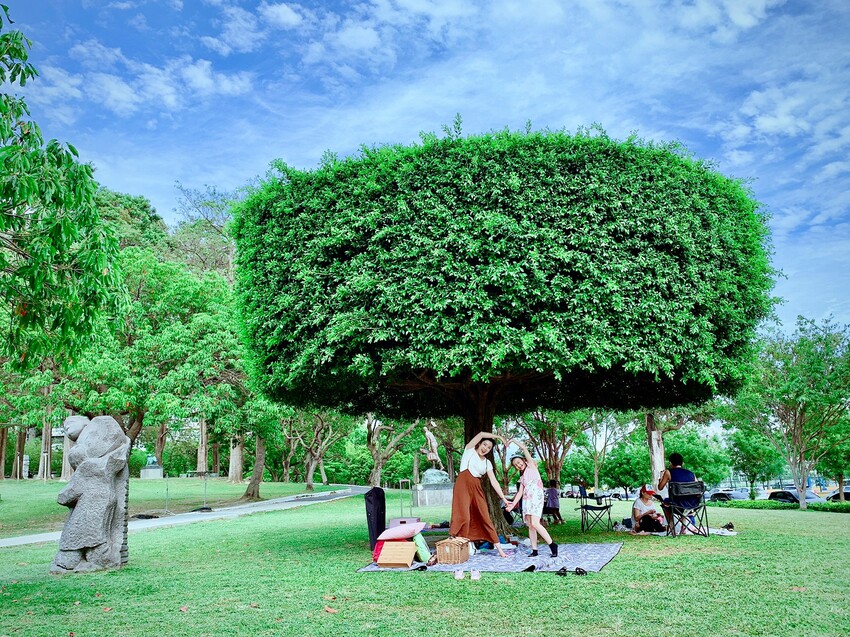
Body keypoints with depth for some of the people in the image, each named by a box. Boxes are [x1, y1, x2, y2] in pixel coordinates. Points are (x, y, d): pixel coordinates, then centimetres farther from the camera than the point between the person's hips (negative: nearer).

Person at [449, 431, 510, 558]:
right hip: (463, 485, -4)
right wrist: (498, 437, -1)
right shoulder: (469, 450, 6)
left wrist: (503, 498, 3)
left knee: (485, 517, 2)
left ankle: (498, 547, 4)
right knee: (464, 516, -13)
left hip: (477, 488, 4)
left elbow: (494, 481, 10)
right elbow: (481, 434, -6)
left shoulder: (487, 463, 16)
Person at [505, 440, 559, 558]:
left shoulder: (531, 466, 10)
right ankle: (534, 550, -1)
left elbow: (524, 448, 4)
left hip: (536, 497, -7)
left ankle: (552, 545, -14)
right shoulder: (522, 477, 25)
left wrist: (513, 440, 15)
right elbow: (520, 492, 16)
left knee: (535, 523, -20)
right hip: (526, 499, 7)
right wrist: (513, 504, 5)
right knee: (530, 525, -1)